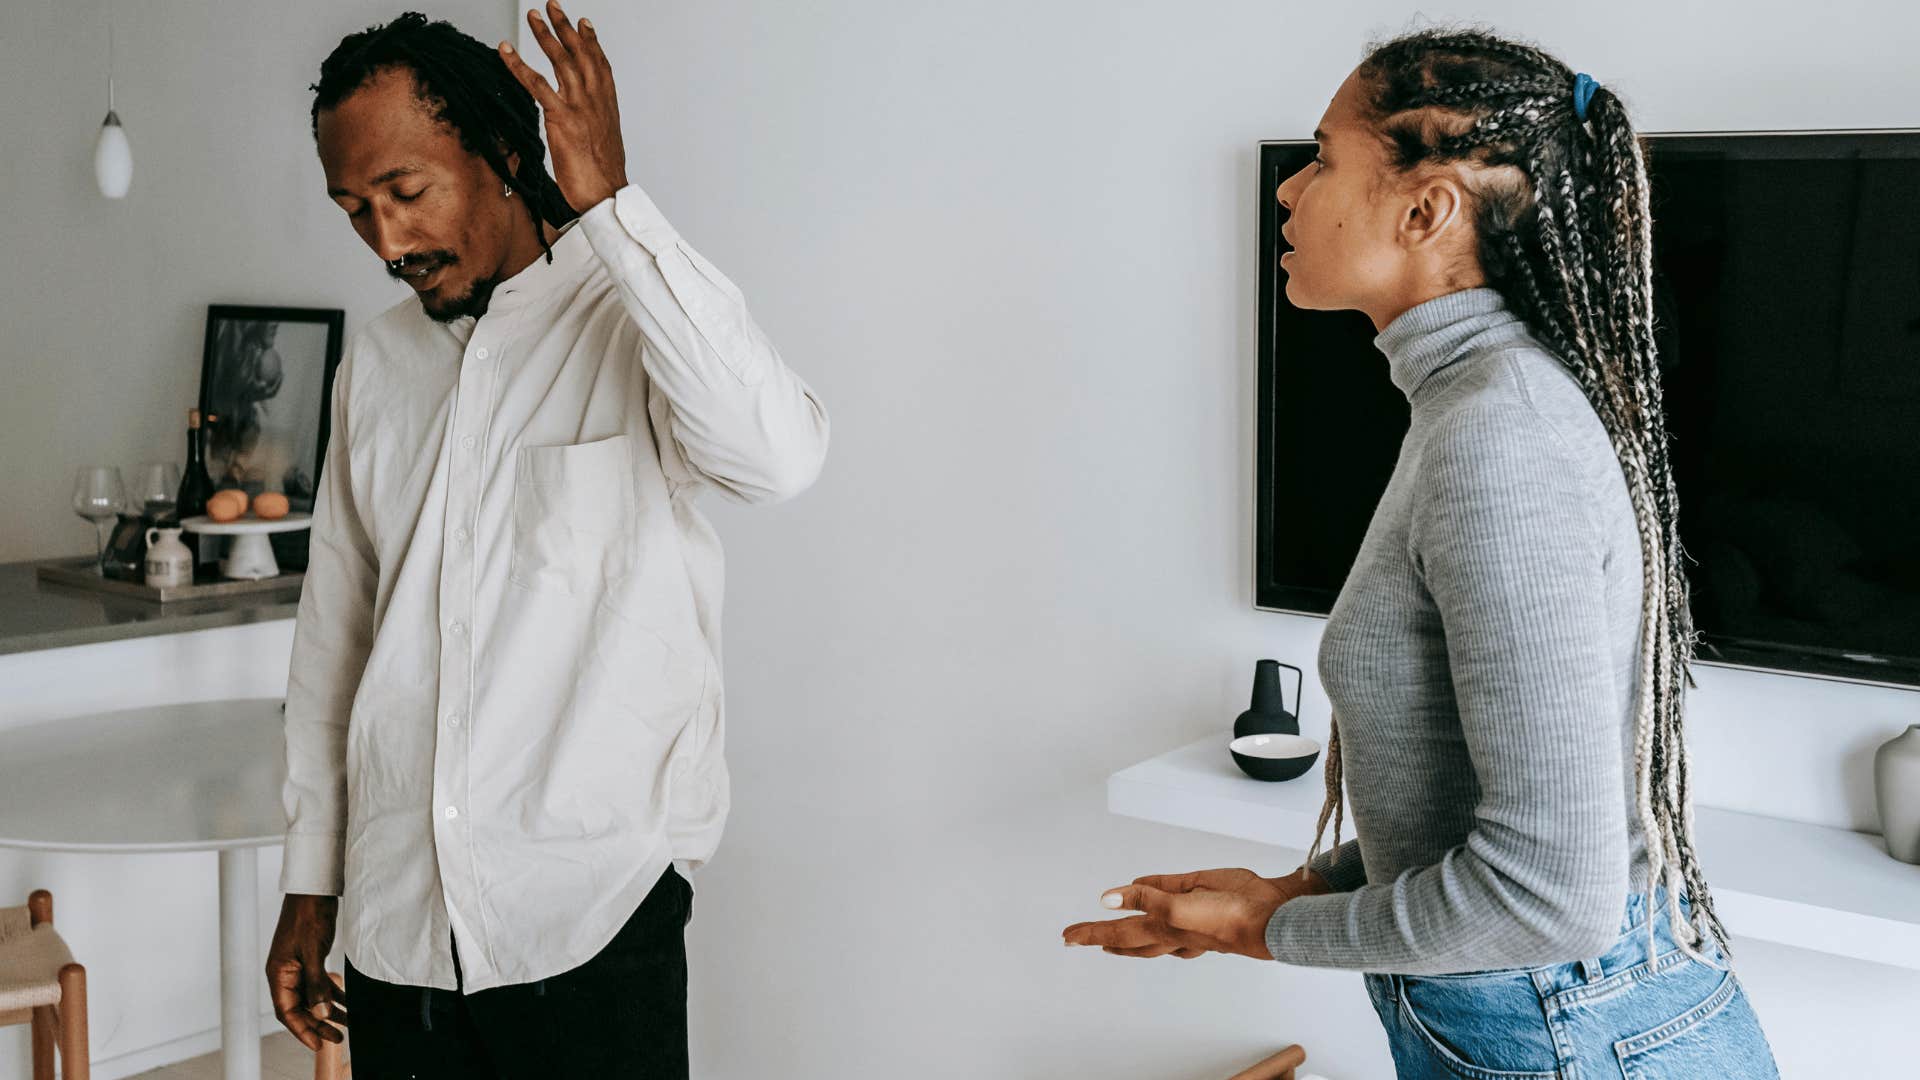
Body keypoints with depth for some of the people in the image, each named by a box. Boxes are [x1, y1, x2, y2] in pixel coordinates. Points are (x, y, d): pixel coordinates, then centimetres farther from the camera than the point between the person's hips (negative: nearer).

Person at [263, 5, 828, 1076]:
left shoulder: (639, 321, -6)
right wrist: (310, 882, 16)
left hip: (591, 916, -5)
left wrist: (610, 202, -24)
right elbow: (334, 637, 16)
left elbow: (780, 453, -29)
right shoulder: (376, 363, 10)